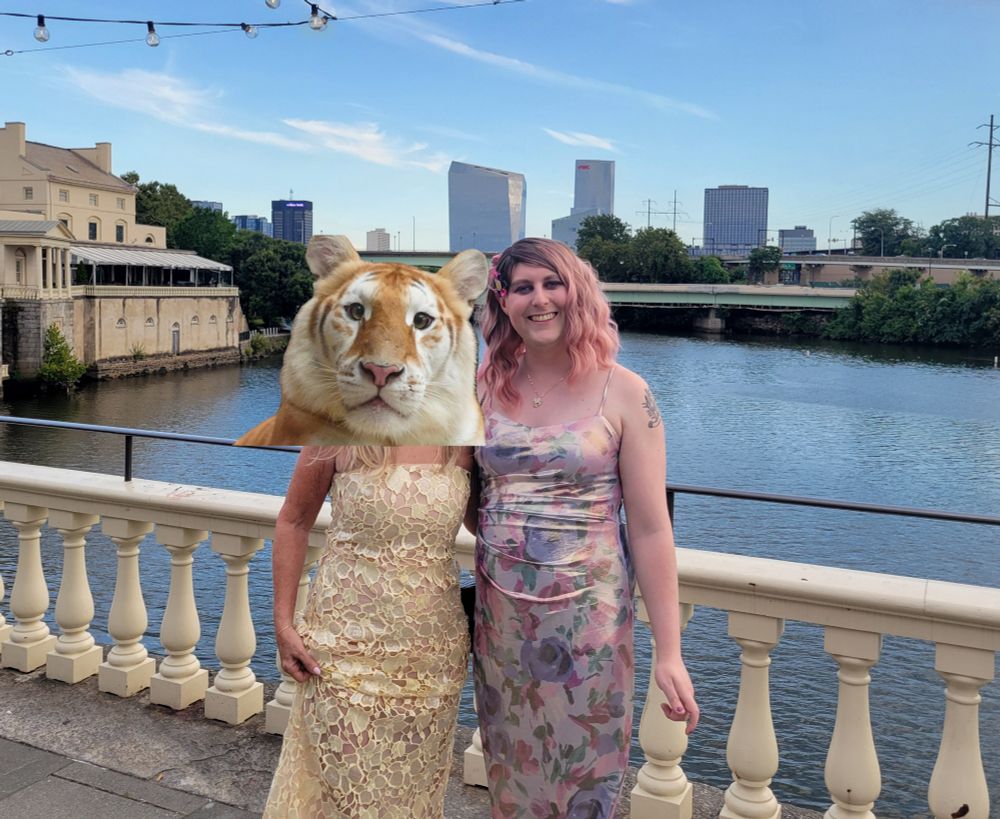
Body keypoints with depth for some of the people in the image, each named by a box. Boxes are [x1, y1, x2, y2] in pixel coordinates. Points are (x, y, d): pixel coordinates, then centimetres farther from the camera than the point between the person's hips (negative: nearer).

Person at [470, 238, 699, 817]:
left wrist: (669, 652, -9)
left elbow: (650, 528, -9)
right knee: (509, 772, 18)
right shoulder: (485, 387, 1)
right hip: (499, 612, 3)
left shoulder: (624, 394, -8)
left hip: (587, 615, -3)